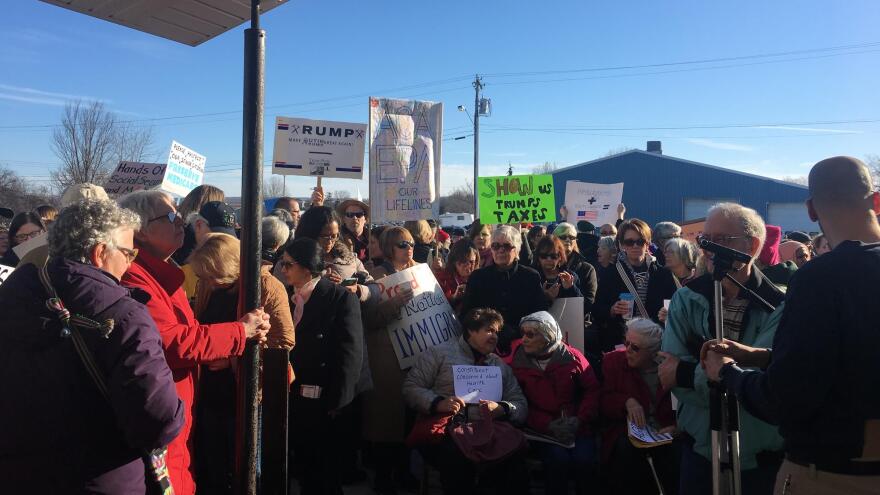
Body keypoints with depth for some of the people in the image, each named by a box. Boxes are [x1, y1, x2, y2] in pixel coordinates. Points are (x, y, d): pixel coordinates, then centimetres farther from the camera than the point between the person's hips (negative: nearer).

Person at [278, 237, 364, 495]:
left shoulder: (342, 299, -13)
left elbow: (350, 356, -15)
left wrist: (336, 404, -16)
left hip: (323, 404, -5)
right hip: (292, 399, 6)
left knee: (324, 473, 11)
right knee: (305, 464, 19)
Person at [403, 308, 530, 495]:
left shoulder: (502, 366, 24)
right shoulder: (440, 353, 11)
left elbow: (521, 406, 15)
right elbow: (411, 387, 4)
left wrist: (501, 409, -8)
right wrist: (437, 403, -14)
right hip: (443, 431, -3)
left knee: (513, 462, -30)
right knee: (459, 458, -38)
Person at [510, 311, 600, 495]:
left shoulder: (573, 356, 1)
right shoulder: (518, 363, 0)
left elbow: (592, 390, 3)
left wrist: (580, 420, -11)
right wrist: (548, 425, -15)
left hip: (577, 426, 1)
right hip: (541, 428, -1)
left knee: (585, 459, -24)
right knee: (558, 459, -27)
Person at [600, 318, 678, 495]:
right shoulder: (614, 360, 6)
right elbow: (604, 401, 3)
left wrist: (677, 426, -15)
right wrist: (627, 401, -16)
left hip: (665, 432, 0)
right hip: (627, 432, 0)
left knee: (676, 452, -30)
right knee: (626, 448, -33)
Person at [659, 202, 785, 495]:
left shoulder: (778, 308, -12)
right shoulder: (686, 299, -4)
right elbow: (670, 372, -12)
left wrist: (686, 373, -19)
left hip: (761, 453, -2)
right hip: (699, 444, 2)